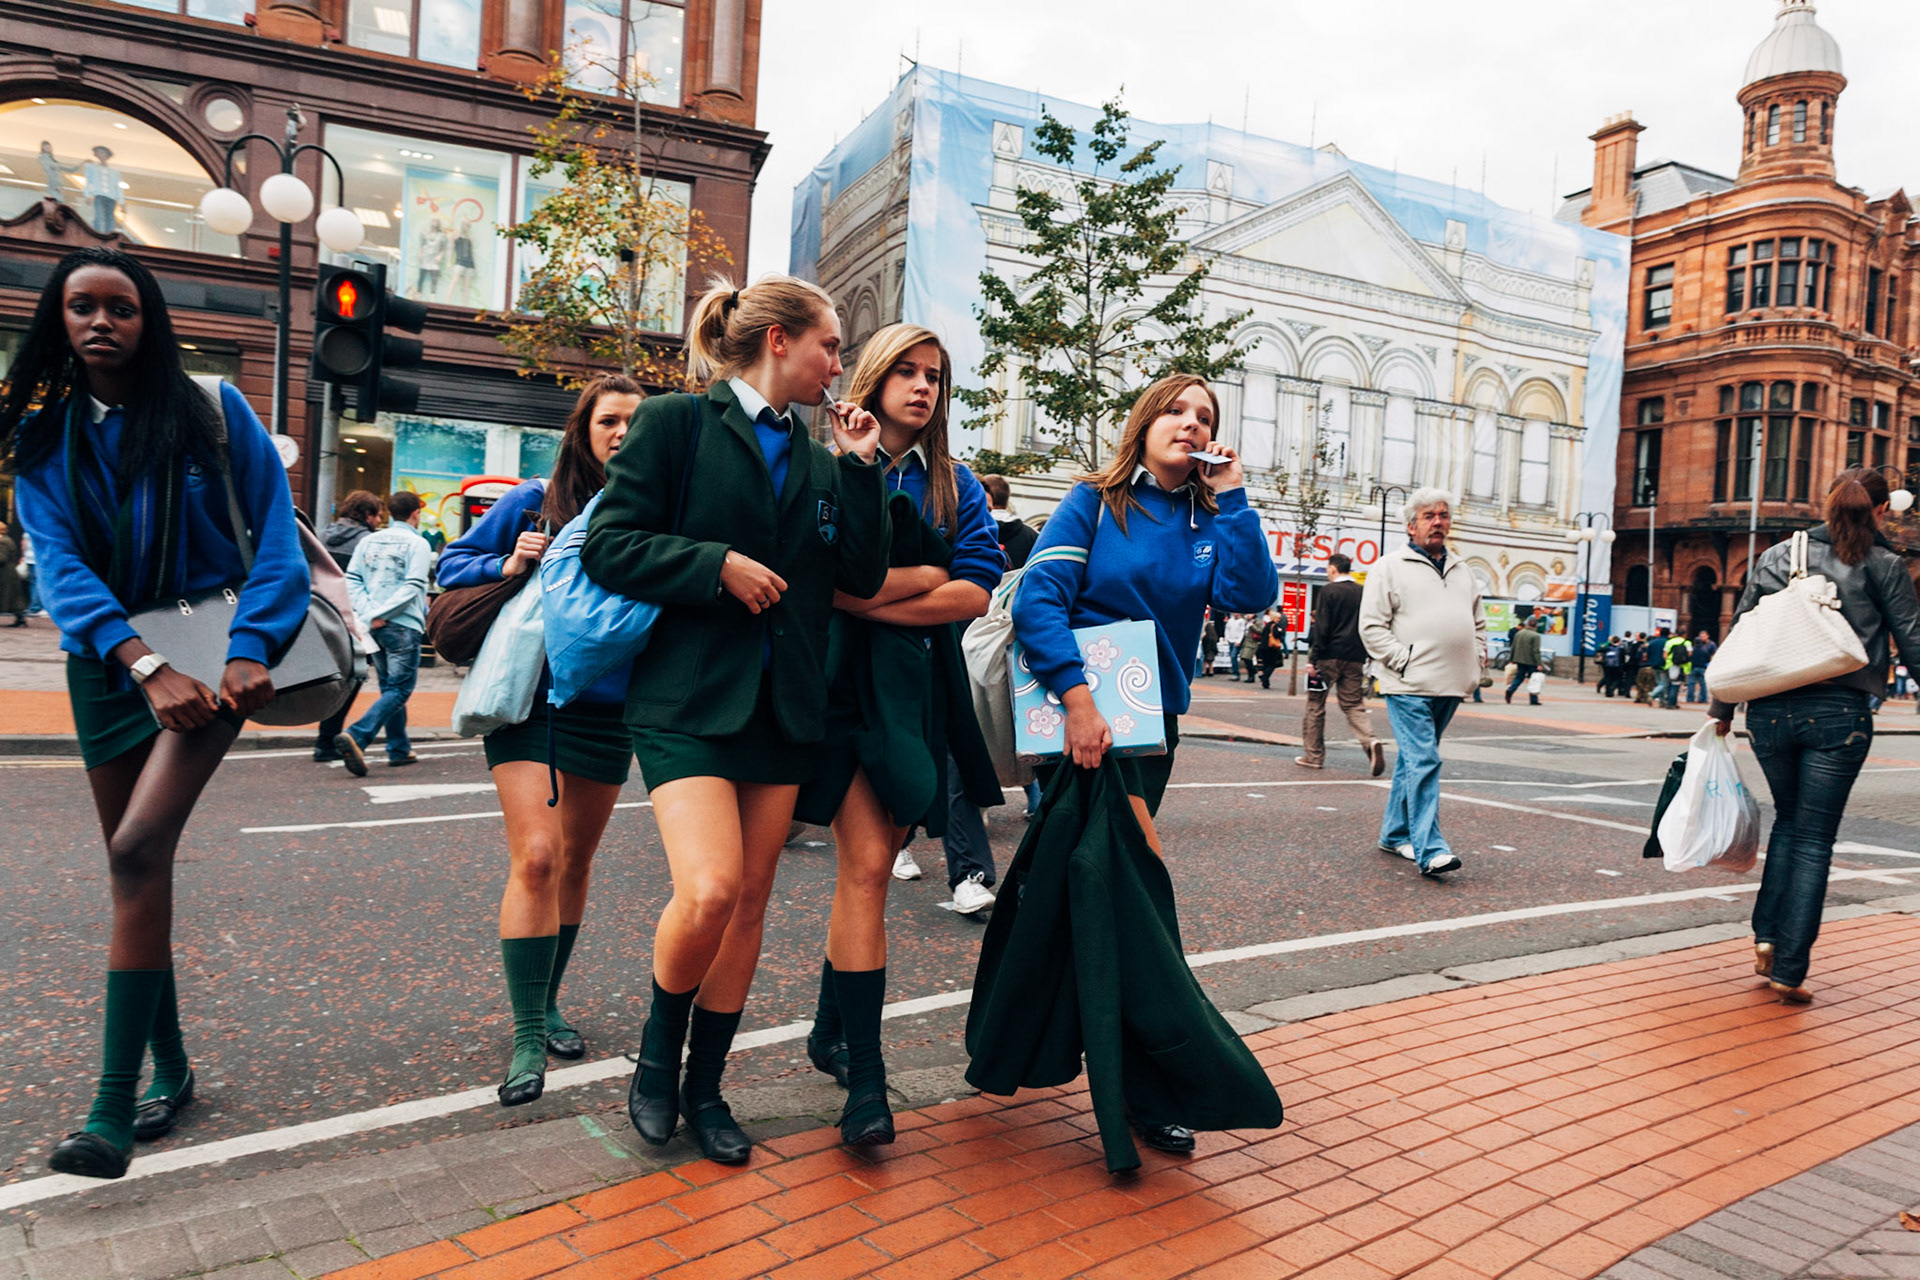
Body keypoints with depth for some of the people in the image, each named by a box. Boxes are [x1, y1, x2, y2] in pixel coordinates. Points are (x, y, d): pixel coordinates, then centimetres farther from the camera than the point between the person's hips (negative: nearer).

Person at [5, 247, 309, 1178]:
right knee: (138, 869, 9)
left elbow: (277, 531, -6)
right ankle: (170, 1067, 25)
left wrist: (250, 649, -19)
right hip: (108, 664, 4)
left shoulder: (212, 412, -2)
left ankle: (113, 1109, -14)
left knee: (137, 852, -18)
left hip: (209, 652, -4)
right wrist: (144, 666, -22)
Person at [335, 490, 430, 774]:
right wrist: (381, 613, -14)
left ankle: (400, 749, 23)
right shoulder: (417, 543, -5)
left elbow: (351, 580, 4)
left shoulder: (368, 541, 12)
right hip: (403, 626, -6)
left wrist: (369, 612, -4)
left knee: (390, 687, 17)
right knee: (399, 690, -5)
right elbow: (413, 586, -16)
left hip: (374, 626, 7)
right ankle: (356, 737, -24)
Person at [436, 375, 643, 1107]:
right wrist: (506, 566, -11)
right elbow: (454, 563, 8)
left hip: (608, 709, 2)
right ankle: (527, 1039, -5)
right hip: (529, 700, -2)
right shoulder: (533, 502, 1)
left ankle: (546, 1003, 32)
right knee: (536, 856, -13)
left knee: (575, 862, 13)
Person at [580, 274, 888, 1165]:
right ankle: (658, 1055, 11)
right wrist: (718, 564, -16)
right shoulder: (677, 423, -2)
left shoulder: (815, 460, 15)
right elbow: (610, 547, -8)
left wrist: (859, 468, 2)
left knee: (749, 901, 8)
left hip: (783, 704, 6)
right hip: (689, 698, -6)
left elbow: (862, 577, 7)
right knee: (709, 889, -19)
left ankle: (704, 1088, 25)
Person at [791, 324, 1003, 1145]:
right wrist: (927, 573, -8)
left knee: (873, 865, 6)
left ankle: (831, 1033, 25)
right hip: (846, 682, -4)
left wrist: (874, 598, -10)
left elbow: (976, 591, -1)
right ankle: (865, 1078, -7)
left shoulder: (956, 486, 13)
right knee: (866, 865, -12)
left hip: (920, 690, 4)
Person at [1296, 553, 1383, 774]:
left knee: (1315, 704, 8)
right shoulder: (1363, 593, 8)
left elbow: (1322, 628, -12)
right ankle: (1371, 742, -18)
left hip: (1330, 656, -5)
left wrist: (1313, 659, -11)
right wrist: (1364, 656, 15)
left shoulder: (1329, 591, -7)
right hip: (1355, 658, 5)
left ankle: (1314, 755, 12)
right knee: (1353, 706, 8)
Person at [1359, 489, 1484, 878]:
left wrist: (1477, 660, 13)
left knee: (1413, 759, 14)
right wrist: (1405, 661, -13)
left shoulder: (1461, 571, 20)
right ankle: (1430, 850, -16)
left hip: (1450, 686, 7)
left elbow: (1478, 622, 29)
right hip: (1410, 685, -7)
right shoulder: (1391, 567, -1)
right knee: (1424, 762, -14)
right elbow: (1371, 626, -6)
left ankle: (1394, 834, 24)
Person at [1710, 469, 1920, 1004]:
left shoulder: (1776, 556, 9)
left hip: (1769, 711, 3)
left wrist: (1720, 711, 15)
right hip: (1838, 717, -3)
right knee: (1814, 839, 4)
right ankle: (1789, 970, 5)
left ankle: (1767, 936, 16)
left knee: (1788, 820, 23)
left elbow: (1740, 635, 9)